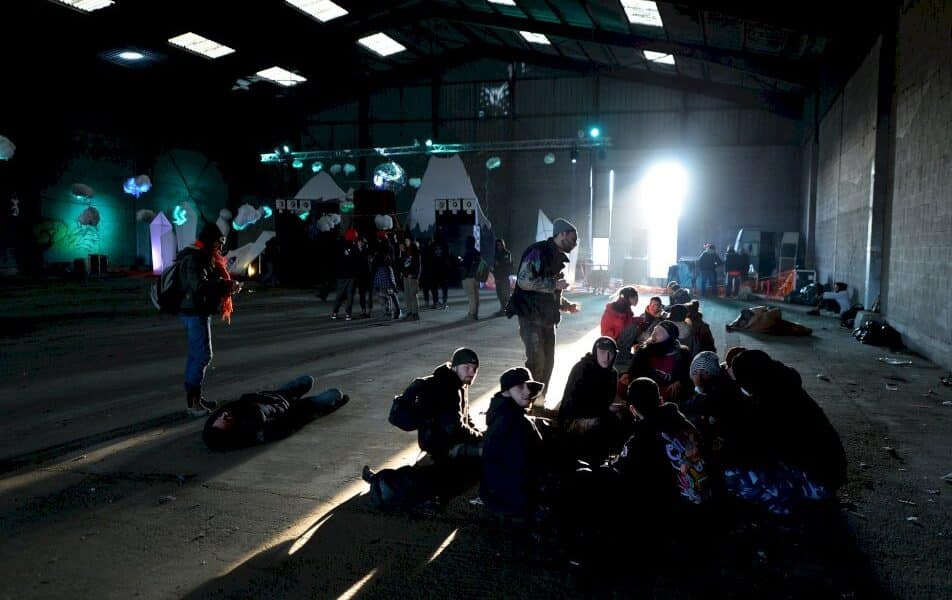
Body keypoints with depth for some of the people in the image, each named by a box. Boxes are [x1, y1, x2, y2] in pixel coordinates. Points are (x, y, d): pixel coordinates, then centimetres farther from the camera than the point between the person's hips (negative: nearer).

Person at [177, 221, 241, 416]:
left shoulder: (205, 258, 16)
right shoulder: (193, 258, -15)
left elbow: (211, 281, 19)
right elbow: (199, 285, -26)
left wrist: (228, 285, 2)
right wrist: (227, 285, -23)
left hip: (200, 311, 10)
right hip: (194, 312, -10)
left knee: (196, 355, 14)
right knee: (203, 355, -11)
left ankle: (193, 396, 21)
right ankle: (193, 401, -8)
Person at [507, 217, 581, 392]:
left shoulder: (558, 257, 16)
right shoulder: (538, 251, -12)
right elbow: (524, 281, -23)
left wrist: (567, 305, 12)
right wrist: (554, 284, -19)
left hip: (547, 317, 9)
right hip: (531, 316, -9)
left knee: (548, 362, 9)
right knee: (537, 361, -14)